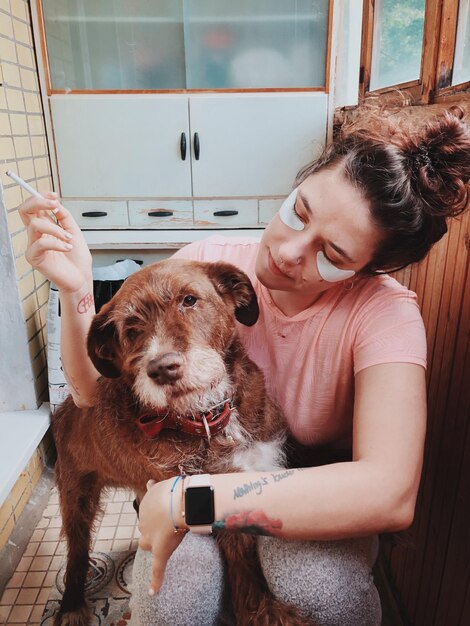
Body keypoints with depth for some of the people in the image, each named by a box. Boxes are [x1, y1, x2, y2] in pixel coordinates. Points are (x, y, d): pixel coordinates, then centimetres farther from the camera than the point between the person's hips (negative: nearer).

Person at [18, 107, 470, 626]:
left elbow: (390, 495, -35)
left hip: (312, 495, 0)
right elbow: (96, 393, -12)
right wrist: (76, 290, -30)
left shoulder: (385, 311, -23)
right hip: (195, 464, 1)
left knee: (321, 584, -32)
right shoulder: (204, 264, -16)